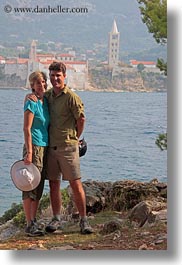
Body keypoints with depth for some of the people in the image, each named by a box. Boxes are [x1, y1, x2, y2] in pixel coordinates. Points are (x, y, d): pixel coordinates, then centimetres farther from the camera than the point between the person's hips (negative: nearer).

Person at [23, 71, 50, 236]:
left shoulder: (45, 101, 13)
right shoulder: (32, 103, -11)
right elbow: (27, 128, -14)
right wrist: (29, 152, -19)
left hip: (45, 147, 8)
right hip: (34, 147, -8)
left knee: (39, 187, 11)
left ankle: (34, 222, 17)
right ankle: (29, 225, -2)